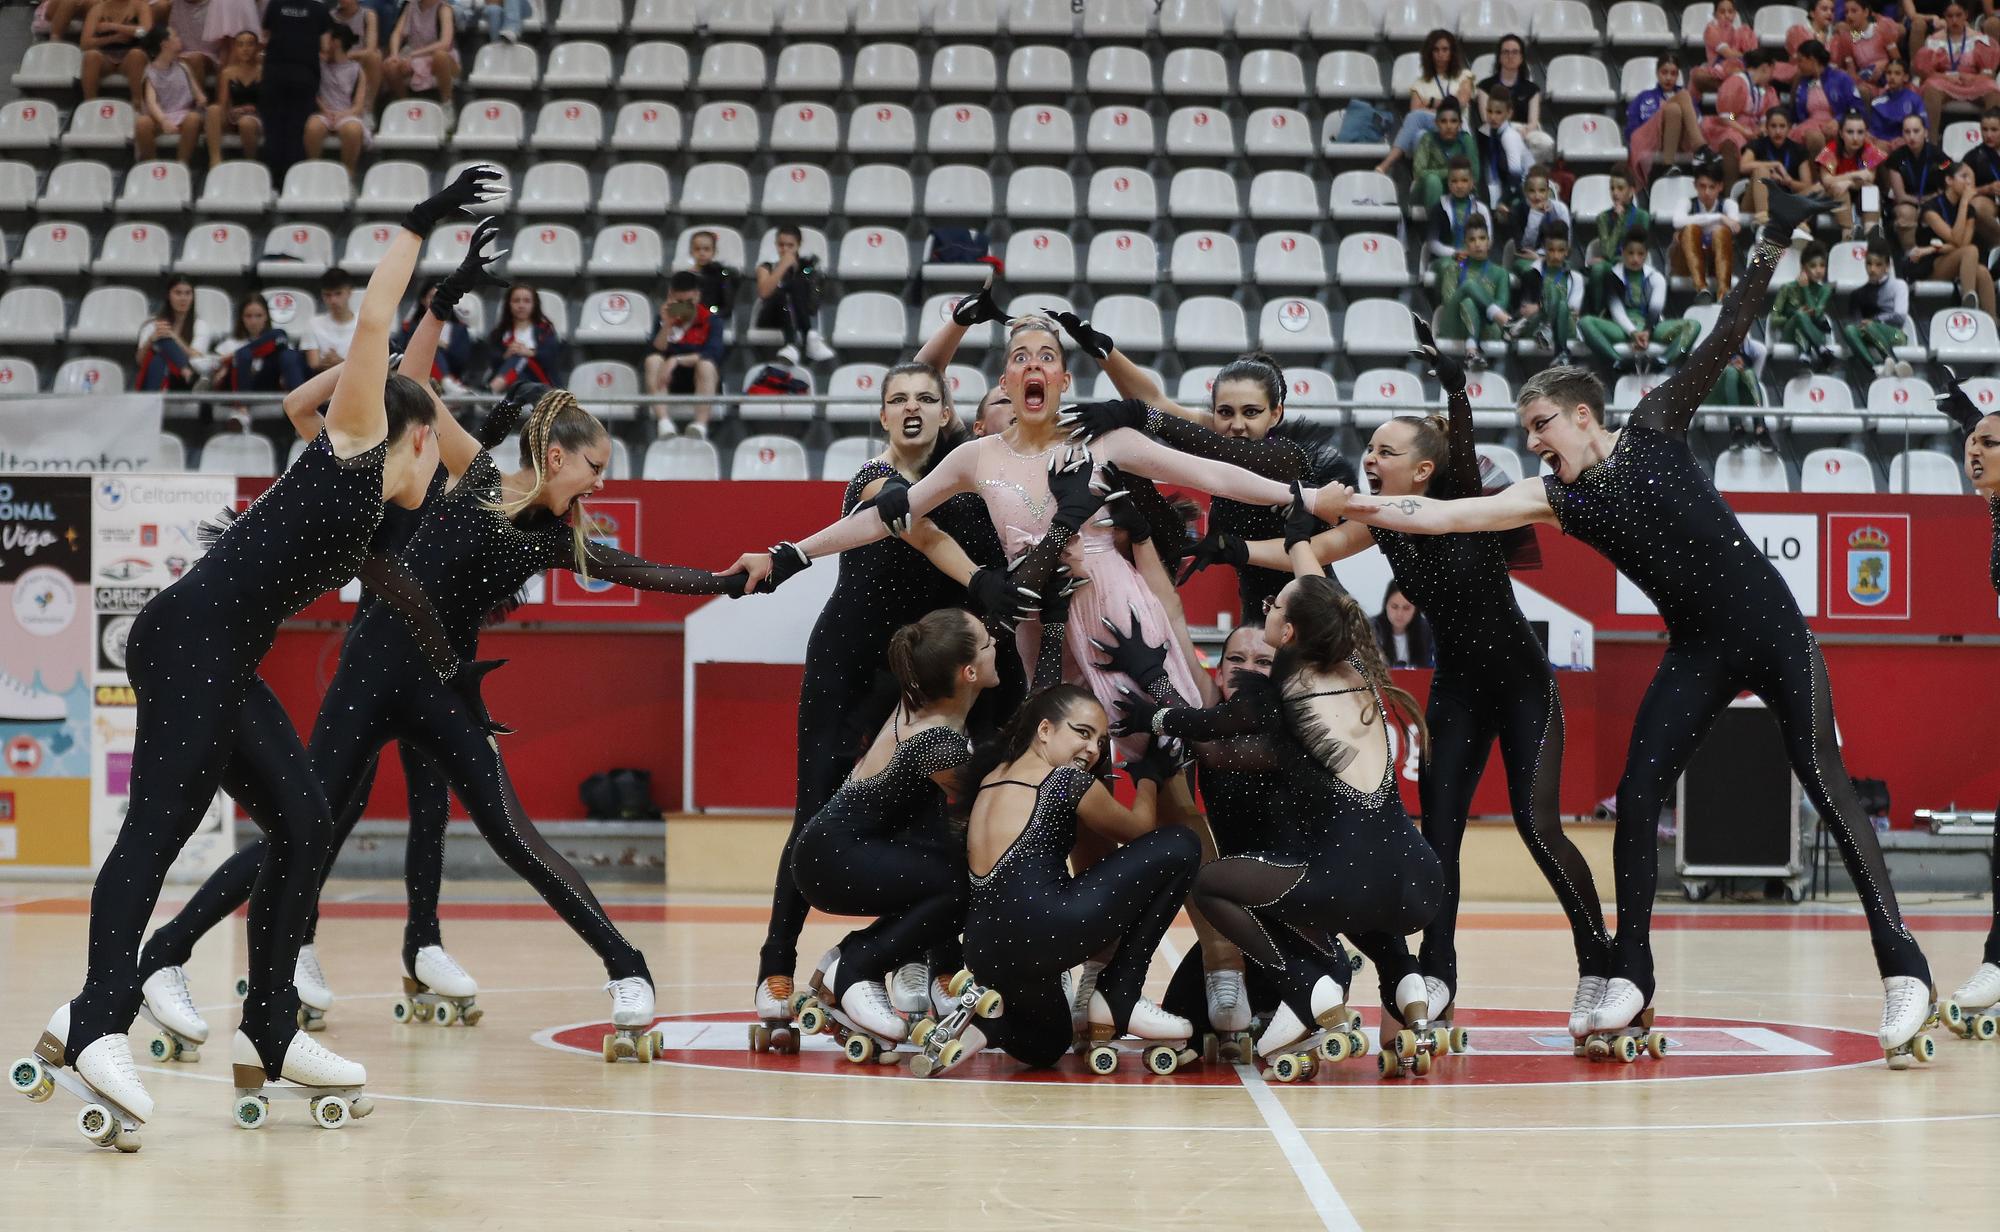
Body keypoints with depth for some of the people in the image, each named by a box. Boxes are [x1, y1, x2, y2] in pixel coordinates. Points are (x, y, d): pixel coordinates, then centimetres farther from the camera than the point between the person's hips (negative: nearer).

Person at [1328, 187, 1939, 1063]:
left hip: (1771, 627, -4)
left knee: (1827, 788, -8)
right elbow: (1442, 516, -7)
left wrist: (1770, 249, -13)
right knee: (1636, 797, -6)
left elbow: (1721, 344, -7)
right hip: (1698, 653, 4)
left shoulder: (1653, 431, -3)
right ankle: (1630, 979, 3)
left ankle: (1902, 969, -6)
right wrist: (1350, 507, -18)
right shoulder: (1557, 496, 2)